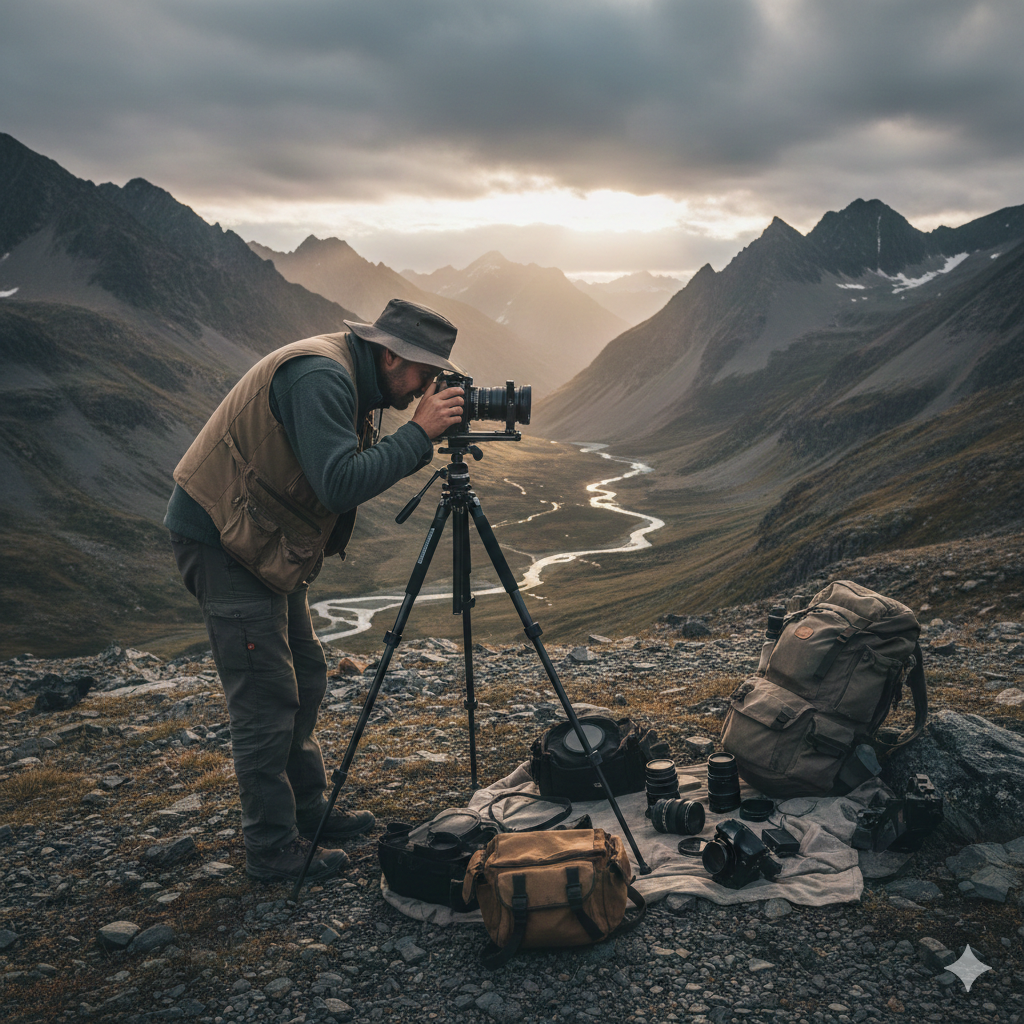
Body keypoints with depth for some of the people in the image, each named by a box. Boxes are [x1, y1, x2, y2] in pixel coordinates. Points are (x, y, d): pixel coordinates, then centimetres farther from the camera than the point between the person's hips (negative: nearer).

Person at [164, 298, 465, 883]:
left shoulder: (346, 377, 9)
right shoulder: (319, 375, -22)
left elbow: (344, 476, 15)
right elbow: (339, 484, -32)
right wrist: (419, 434, -27)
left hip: (265, 541, 10)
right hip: (222, 537, -10)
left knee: (305, 675, 15)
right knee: (267, 696, -5)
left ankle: (308, 811, 30)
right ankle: (273, 850, 8)